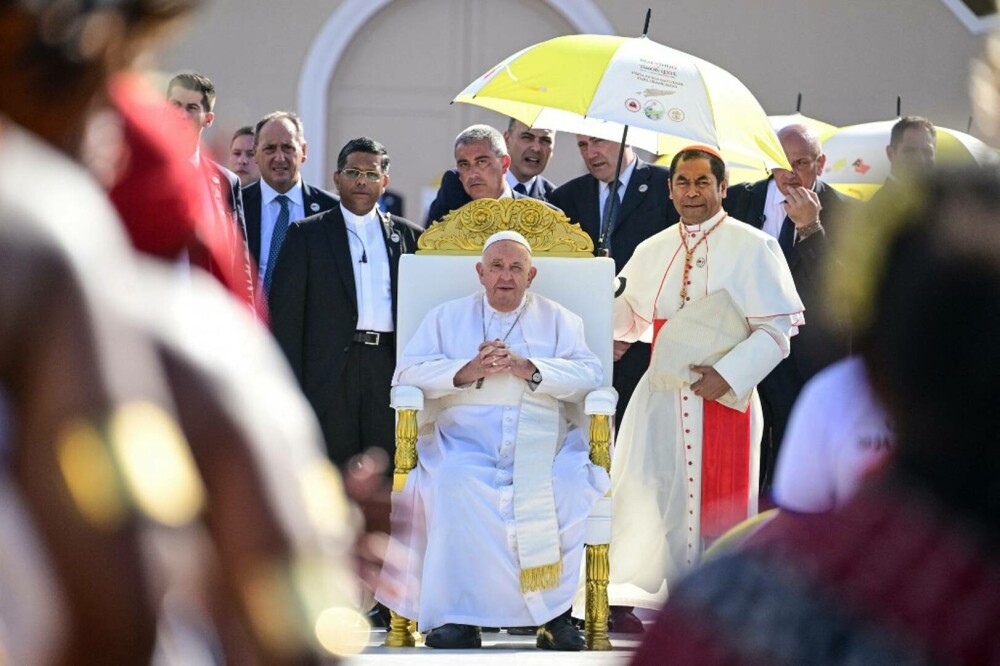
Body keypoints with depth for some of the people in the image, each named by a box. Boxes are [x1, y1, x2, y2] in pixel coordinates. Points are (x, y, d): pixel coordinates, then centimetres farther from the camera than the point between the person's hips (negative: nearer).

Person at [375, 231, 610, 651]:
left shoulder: (559, 320, 21)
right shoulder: (447, 317, 22)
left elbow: (589, 375, 5)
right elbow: (407, 372, 8)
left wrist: (527, 368, -9)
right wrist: (469, 371, -7)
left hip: (543, 442, 0)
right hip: (466, 439, 0)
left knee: (565, 490, -33)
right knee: (458, 486, -34)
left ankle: (555, 609, -24)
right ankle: (458, 612, -32)